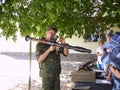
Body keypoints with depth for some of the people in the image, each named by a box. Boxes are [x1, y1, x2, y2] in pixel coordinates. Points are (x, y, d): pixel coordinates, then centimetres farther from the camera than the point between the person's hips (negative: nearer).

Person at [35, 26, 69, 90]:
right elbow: (39, 60, -15)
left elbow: (66, 53, 7)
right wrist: (49, 50, -23)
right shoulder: (40, 45, -6)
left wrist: (64, 44, -10)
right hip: (46, 75, -5)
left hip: (56, 74, 5)